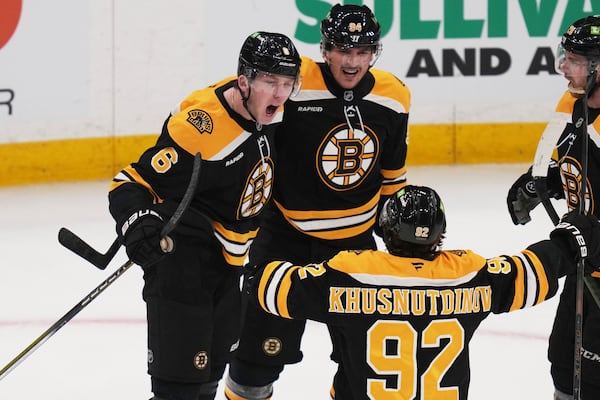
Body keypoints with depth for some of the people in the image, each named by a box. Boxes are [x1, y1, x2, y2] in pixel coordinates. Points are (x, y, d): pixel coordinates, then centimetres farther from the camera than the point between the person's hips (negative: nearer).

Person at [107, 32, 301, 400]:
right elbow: (132, 184, -24)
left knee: (213, 369, 20)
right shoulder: (199, 130, -28)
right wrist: (137, 221, -42)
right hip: (181, 255, -8)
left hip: (226, 259, 8)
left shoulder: (268, 108, -6)